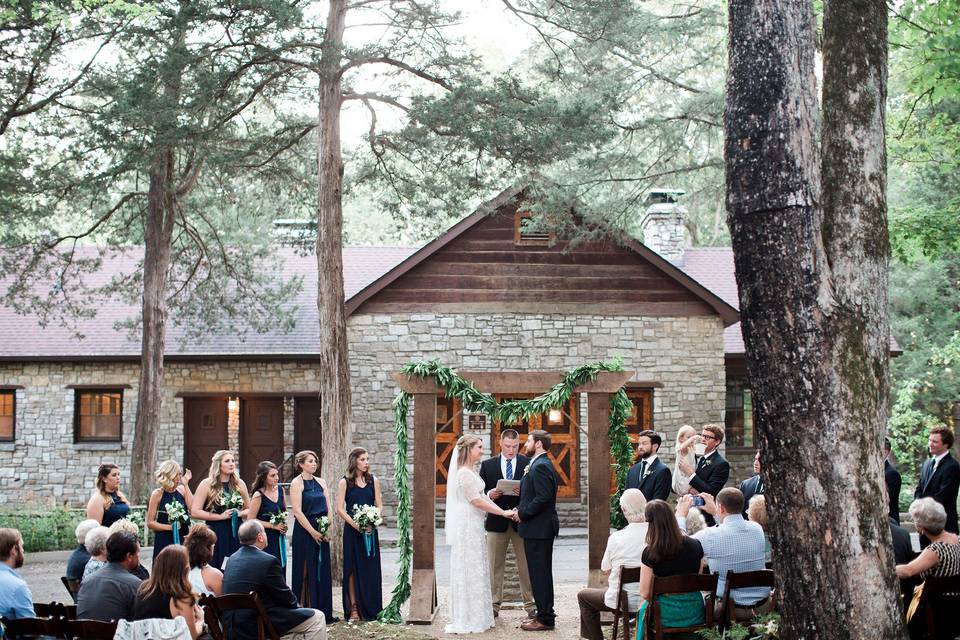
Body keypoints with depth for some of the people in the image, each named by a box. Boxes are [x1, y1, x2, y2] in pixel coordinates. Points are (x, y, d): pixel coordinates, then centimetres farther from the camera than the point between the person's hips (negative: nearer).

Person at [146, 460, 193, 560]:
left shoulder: (182, 490, 6)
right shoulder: (157, 494, -2)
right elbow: (150, 523, -1)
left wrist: (186, 485, -8)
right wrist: (170, 527, -13)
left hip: (182, 539, 3)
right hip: (164, 540, -3)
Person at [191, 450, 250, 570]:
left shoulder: (239, 484, 9)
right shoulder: (207, 484, -1)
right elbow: (194, 511, -7)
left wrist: (239, 513, -4)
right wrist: (220, 516, -11)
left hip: (236, 534, 3)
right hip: (215, 534, -3)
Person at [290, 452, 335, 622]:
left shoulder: (320, 482, 12)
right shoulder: (297, 483, -5)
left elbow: (328, 508, 10)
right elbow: (297, 511, -13)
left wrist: (327, 529, -4)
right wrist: (313, 532, -15)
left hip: (322, 533, 6)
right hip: (304, 531, -6)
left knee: (323, 571, 7)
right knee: (307, 572, -3)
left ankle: (325, 613, 12)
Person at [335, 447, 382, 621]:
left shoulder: (373, 480, 8)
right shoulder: (345, 482, 0)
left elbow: (379, 505, 7)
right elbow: (340, 509, -5)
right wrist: (355, 524, -15)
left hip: (370, 529, 2)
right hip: (352, 530, -2)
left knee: (371, 569, 3)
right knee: (353, 568, -1)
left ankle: (371, 609, 10)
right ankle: (354, 608, 3)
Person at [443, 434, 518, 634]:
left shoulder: (470, 472, 15)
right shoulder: (465, 473, -16)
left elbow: (479, 497, 15)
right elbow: (476, 501, -19)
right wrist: (503, 512, -15)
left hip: (473, 526, 10)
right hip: (468, 527, -10)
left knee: (474, 570, 12)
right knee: (470, 570, -5)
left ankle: (475, 617, 17)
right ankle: (469, 620, 1)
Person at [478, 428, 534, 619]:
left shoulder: (528, 464, 2)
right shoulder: (488, 465, 6)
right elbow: (480, 492, 7)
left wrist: (524, 492, -19)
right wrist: (489, 494, -14)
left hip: (522, 522, -1)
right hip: (496, 522, 1)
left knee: (526, 566, 3)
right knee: (495, 566, 6)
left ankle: (530, 605, 10)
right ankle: (494, 604, 14)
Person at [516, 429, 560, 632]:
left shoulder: (540, 466, -17)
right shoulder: (540, 464, 16)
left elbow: (544, 497, -24)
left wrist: (522, 513, -16)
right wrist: (521, 508, 7)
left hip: (538, 529, -10)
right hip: (539, 528, 10)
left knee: (540, 574, -5)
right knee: (541, 573, 15)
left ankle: (545, 619, 0)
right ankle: (544, 614, 22)